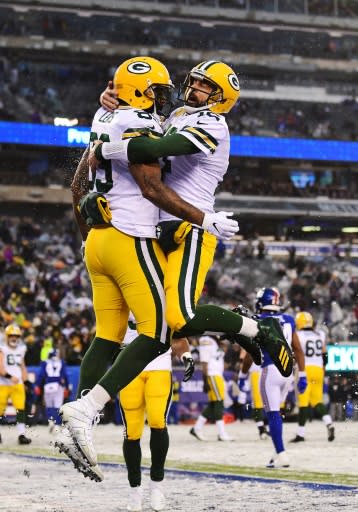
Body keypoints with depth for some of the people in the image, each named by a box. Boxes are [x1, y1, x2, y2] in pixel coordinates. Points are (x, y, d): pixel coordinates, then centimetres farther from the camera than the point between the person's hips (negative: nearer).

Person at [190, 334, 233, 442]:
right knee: (218, 403, -11)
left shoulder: (216, 342, 17)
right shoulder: (206, 342, -12)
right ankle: (221, 434, -11)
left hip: (218, 376, 10)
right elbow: (204, 363, -15)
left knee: (213, 405, 9)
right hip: (211, 376, -10)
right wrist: (205, 380, -18)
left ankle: (197, 428, 17)